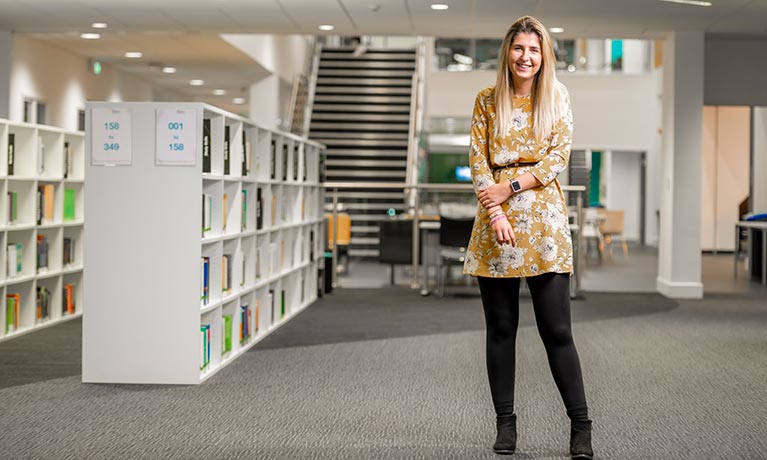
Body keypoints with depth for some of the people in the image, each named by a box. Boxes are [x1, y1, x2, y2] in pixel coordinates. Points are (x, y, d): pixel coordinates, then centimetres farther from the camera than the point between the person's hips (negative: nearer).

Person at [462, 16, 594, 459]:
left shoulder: (557, 97, 6)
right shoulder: (487, 100, 9)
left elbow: (558, 157, -1)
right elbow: (478, 160, 2)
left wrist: (512, 186, -11)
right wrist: (495, 212, -11)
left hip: (544, 217, -1)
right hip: (496, 220, 2)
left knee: (557, 328, -4)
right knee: (501, 328, 5)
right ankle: (505, 423, 15)